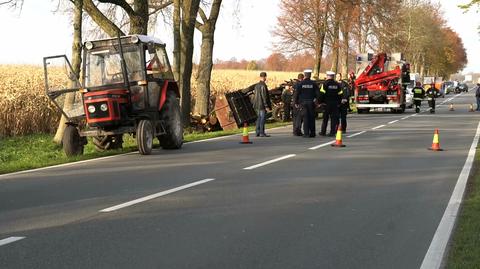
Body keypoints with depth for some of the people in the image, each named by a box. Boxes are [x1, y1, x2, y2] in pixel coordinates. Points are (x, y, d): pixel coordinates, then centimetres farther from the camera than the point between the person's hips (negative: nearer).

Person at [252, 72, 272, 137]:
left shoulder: (256, 85, 12)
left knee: (259, 118, 13)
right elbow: (264, 96, -18)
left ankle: (257, 132, 14)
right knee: (262, 118, -6)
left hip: (257, 105, 9)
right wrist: (266, 106, -16)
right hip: (262, 105, -9)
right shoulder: (263, 85, -15)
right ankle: (262, 133, -7)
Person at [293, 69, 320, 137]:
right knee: (312, 118, 7)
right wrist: (316, 99, 7)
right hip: (311, 103, 1)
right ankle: (312, 133, 8)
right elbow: (318, 93, -2)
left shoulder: (300, 83, -3)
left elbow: (296, 93, -3)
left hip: (303, 103, -1)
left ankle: (306, 133, -4)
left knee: (305, 118, 0)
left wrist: (295, 102, 5)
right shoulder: (313, 83, 0)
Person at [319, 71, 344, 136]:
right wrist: (339, 102, 16)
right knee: (334, 118, 5)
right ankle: (332, 132, 2)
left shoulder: (325, 84, -6)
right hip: (335, 104, 3)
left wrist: (320, 102, -3)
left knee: (325, 118, 4)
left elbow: (322, 94, -11)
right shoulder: (337, 84, 7)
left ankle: (323, 132, 8)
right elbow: (340, 94, 9)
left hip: (327, 103, -3)